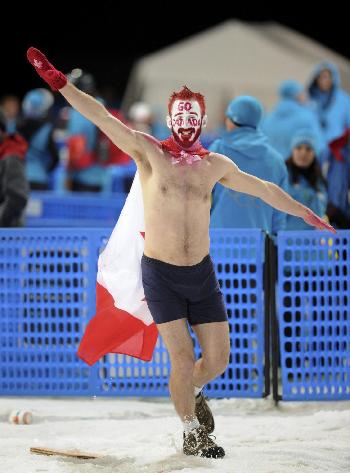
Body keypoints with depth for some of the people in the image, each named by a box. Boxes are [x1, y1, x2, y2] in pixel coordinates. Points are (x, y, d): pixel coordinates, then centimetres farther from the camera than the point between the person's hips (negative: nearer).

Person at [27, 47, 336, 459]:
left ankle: (191, 391, 39)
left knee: (218, 358, 5)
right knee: (183, 358, -8)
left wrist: (307, 215, 28)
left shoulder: (215, 165, 7)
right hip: (161, 274, -4)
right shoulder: (149, 153, -4)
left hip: (202, 273, 4)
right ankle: (192, 433, 13)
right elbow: (102, 118, -13)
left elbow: (263, 189, 20)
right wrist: (58, 82, -23)